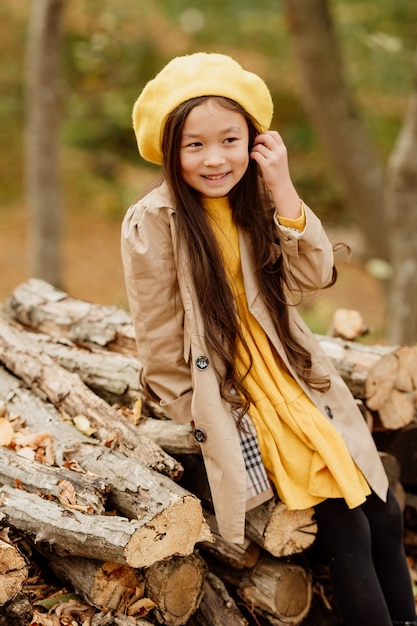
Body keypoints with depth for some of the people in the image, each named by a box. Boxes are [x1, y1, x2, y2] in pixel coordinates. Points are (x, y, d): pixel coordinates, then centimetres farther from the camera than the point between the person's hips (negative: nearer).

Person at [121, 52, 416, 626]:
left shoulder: (255, 199, 4)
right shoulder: (152, 224, -12)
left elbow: (315, 275, -7)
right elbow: (160, 349, -9)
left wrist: (283, 190, -15)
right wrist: (210, 422, -8)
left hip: (295, 379, 5)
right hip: (227, 394, -5)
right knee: (346, 527, -14)